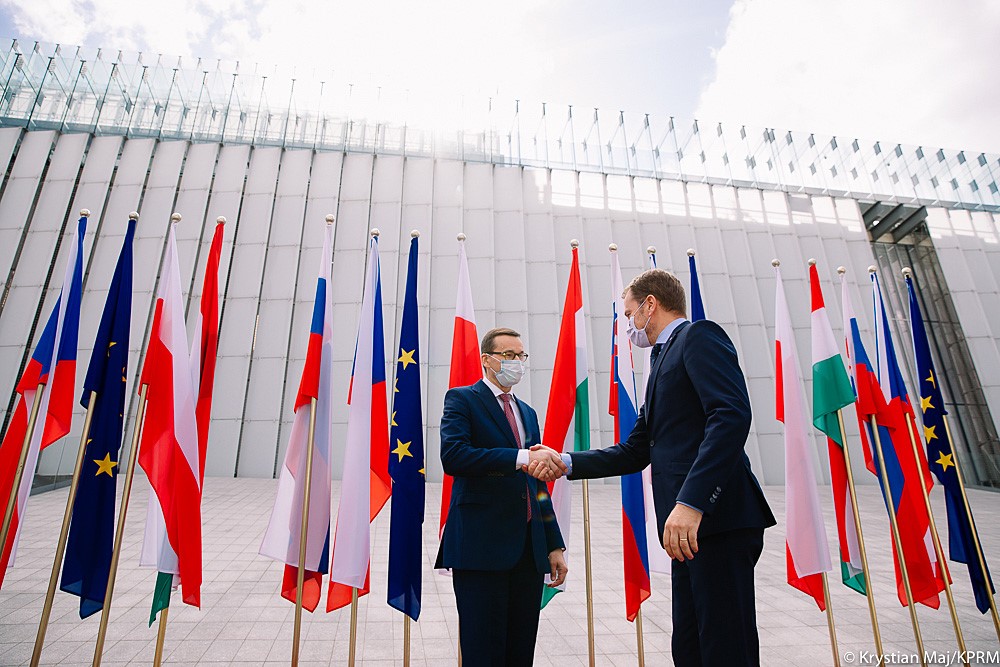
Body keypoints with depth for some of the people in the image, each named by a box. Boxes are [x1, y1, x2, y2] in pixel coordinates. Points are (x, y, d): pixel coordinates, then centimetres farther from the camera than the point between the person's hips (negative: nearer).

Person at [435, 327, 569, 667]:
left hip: (530, 549, 7)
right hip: (481, 546, -6)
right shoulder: (461, 399, -1)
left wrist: (555, 545, 14)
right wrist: (521, 457, -26)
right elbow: (452, 456, -20)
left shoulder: (528, 412, 18)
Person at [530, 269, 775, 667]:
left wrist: (690, 501, -27)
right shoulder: (664, 360, 24)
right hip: (692, 528, 10)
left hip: (717, 516, -10)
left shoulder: (699, 336, -3)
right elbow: (635, 453, 21)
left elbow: (732, 415, -20)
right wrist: (566, 463, 13)